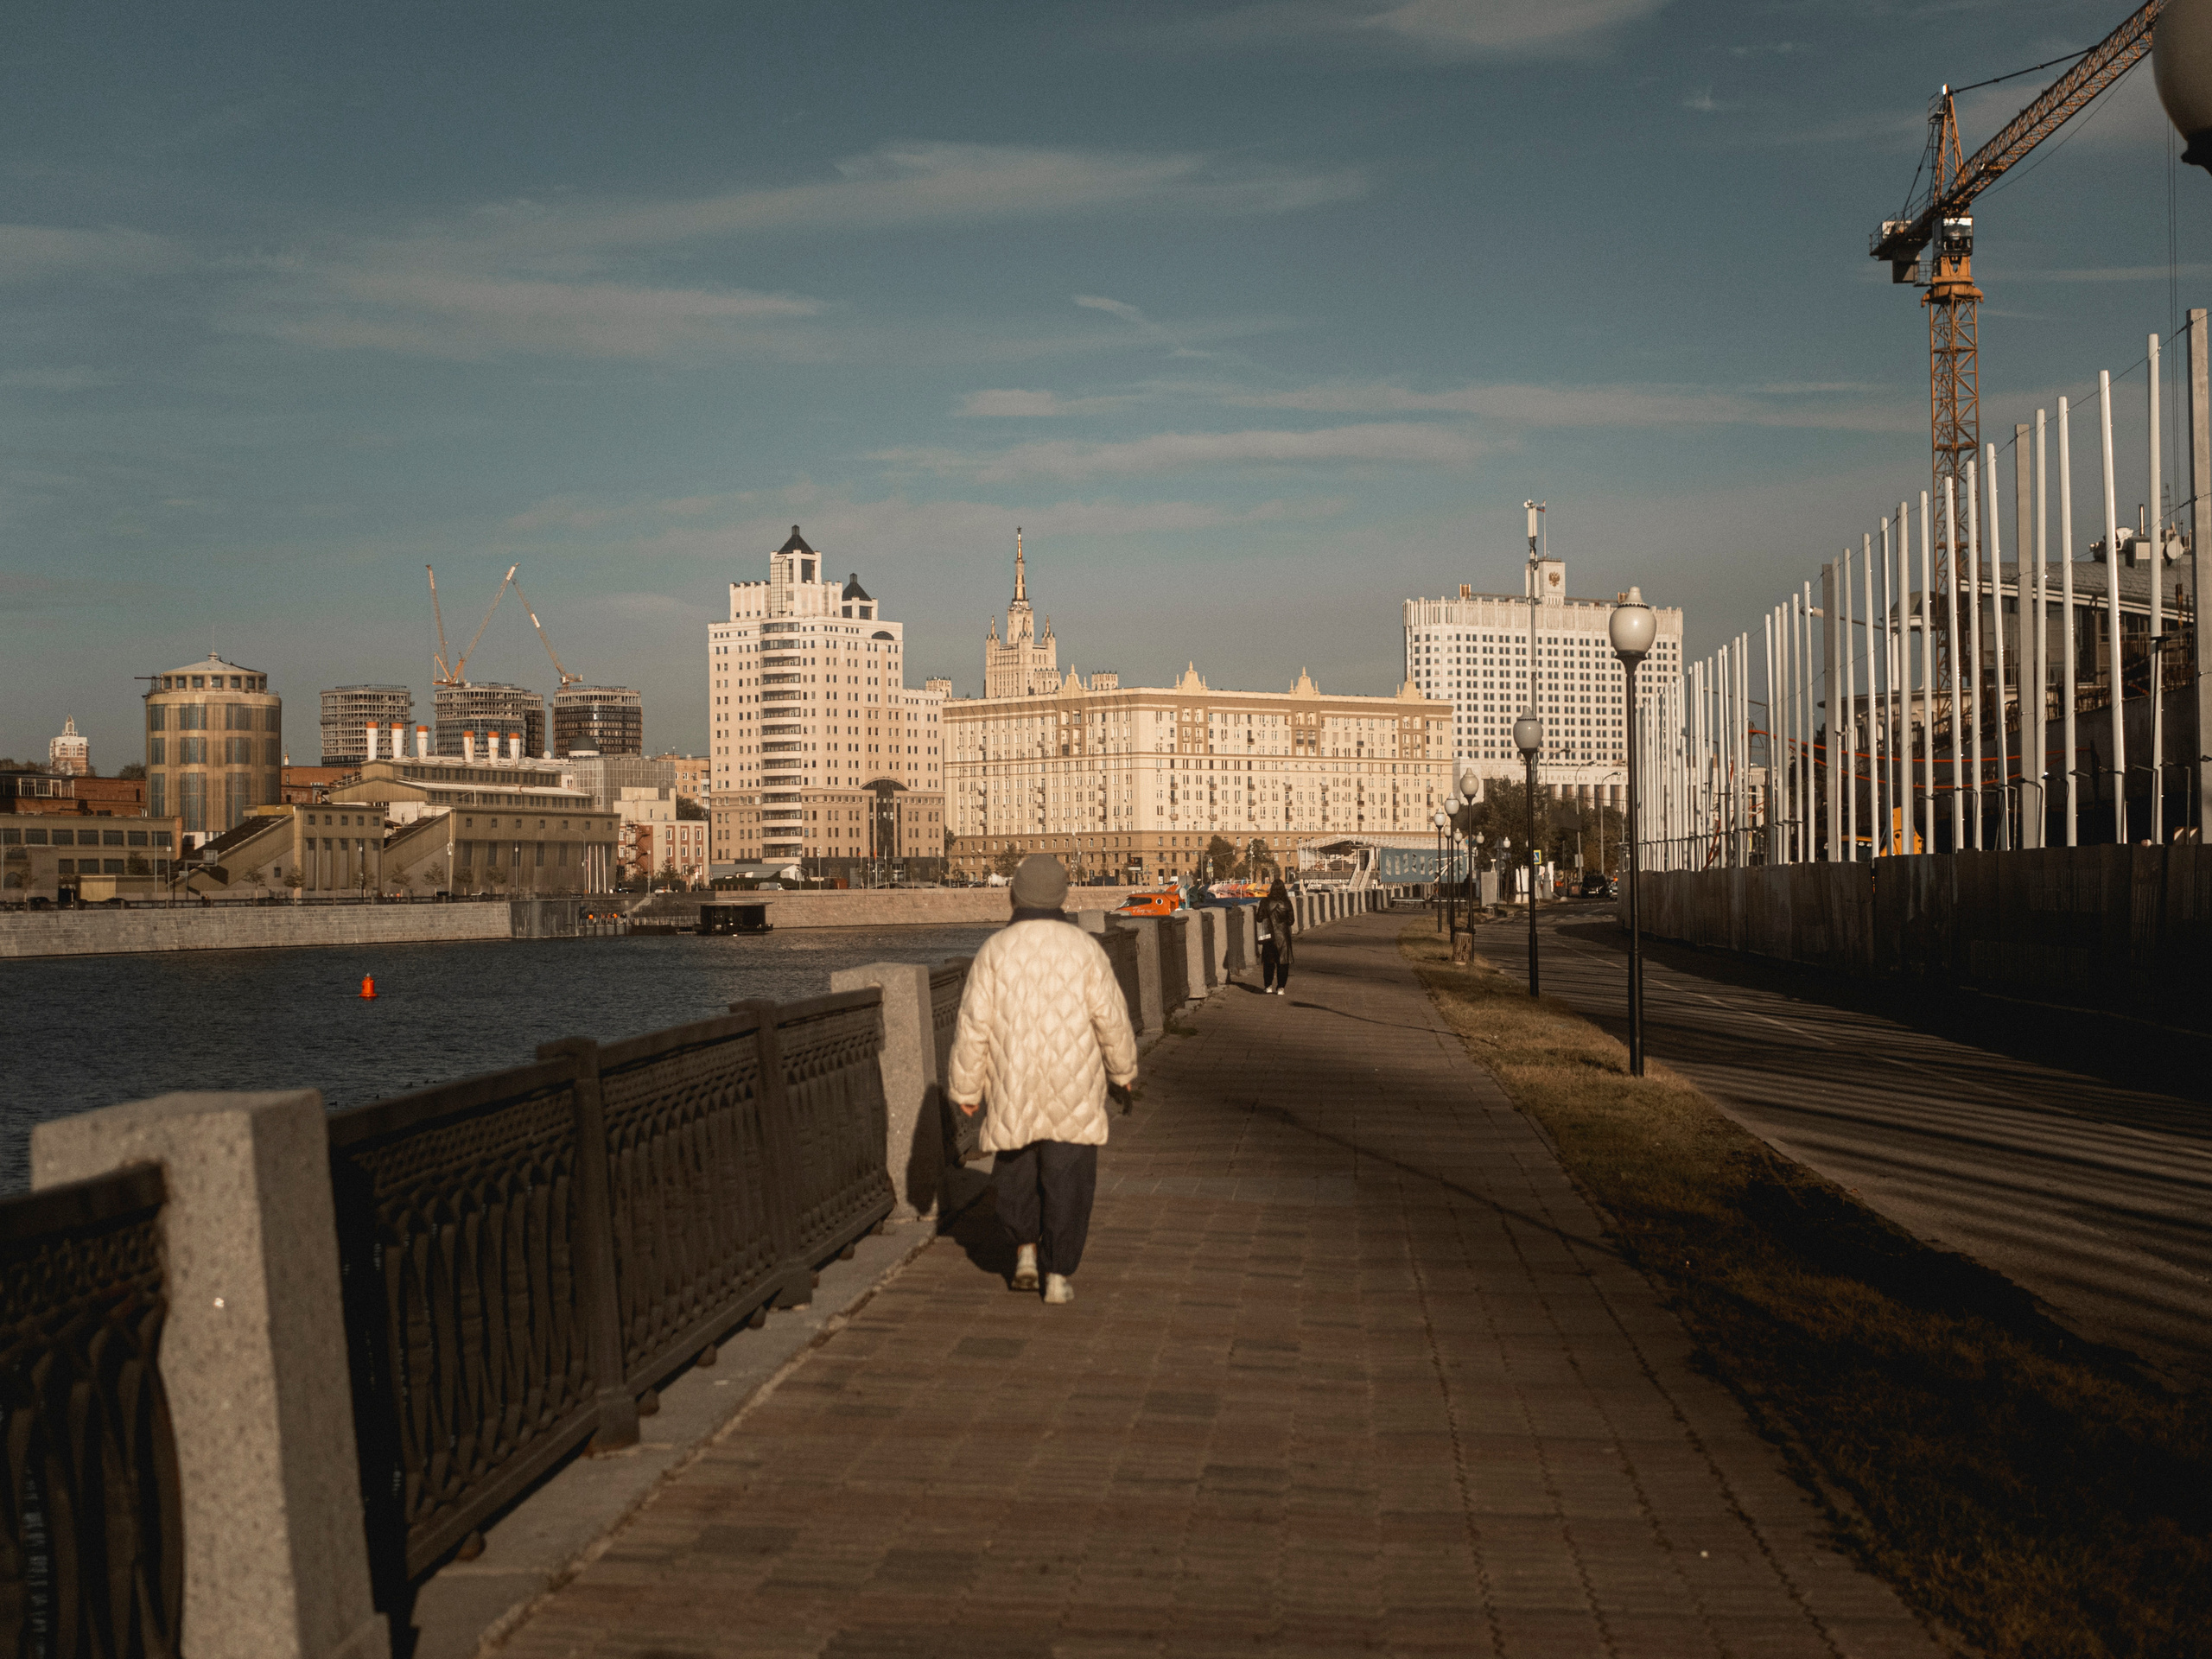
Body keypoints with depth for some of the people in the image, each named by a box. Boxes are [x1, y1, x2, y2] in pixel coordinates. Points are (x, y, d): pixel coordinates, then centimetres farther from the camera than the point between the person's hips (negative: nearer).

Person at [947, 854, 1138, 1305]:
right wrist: (1123, 1068, 13)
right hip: (1073, 1087, 0)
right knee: (1067, 1180, 6)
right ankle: (1058, 1275, 6)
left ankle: (1026, 1247, 13)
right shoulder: (1084, 948, -6)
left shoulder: (994, 951, -6)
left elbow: (973, 1026, -6)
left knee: (1016, 1167, 22)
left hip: (1014, 1086, 0)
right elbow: (1111, 1018, -3)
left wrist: (965, 1087, 5)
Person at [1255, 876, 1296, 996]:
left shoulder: (1265, 902, -9)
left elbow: (1259, 918, -5)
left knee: (1269, 962, 12)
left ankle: (1268, 986, 15)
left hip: (1269, 936, 0)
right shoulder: (1286, 903, -7)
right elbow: (1291, 921, -2)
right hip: (1283, 936, 0)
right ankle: (1281, 987, 4)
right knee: (1282, 962, 5)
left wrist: (1255, 914, 15)